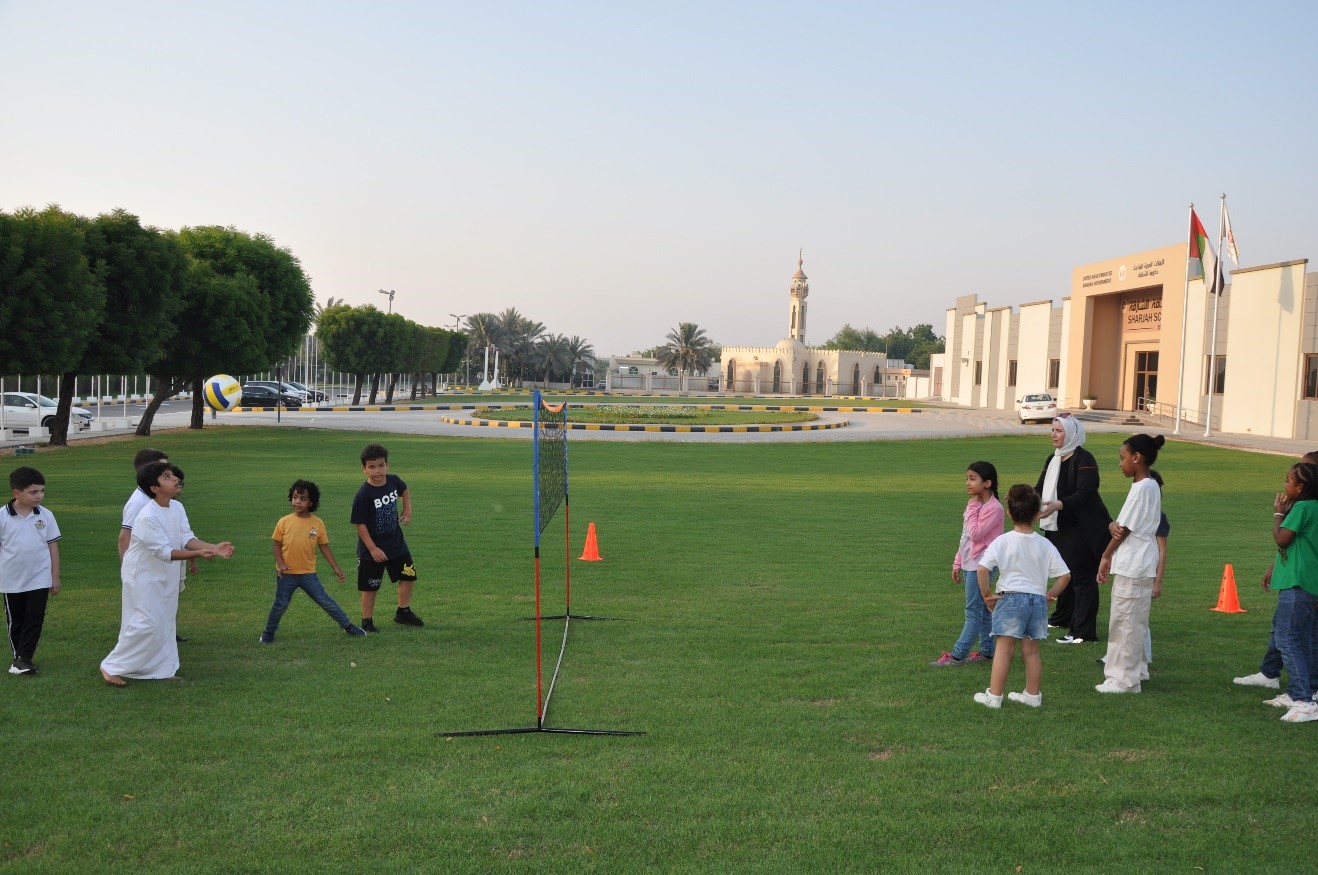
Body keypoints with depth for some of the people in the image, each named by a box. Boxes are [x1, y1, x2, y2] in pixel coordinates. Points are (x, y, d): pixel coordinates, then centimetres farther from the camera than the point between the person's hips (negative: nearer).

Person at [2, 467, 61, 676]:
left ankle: (23, 658, 3)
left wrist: (55, 576, 2)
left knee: (35, 619, -3)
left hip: (39, 579, 0)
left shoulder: (46, 516, -3)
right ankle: (18, 657, 26)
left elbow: (53, 546, 3)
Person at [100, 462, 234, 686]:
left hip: (166, 575, 8)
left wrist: (214, 548, -23)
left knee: (165, 623, 13)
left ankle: (164, 669, 24)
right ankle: (111, 666, 7)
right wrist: (197, 554, -37)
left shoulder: (177, 508, -2)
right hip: (143, 576, -8)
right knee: (146, 624, -8)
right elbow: (164, 552, -28)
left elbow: (186, 538, -8)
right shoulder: (148, 517, -27)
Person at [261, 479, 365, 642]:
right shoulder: (284, 522, -7)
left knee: (325, 601, 2)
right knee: (280, 605, 7)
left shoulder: (317, 523, -4)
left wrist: (336, 568, 3)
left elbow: (324, 546, 3)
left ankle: (347, 626, 14)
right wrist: (280, 563, -14)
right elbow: (277, 545, 0)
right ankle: (268, 634, 25)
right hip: (286, 574, 0)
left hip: (308, 573, 1)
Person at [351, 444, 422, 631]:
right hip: (372, 549, -6)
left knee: (407, 576, 14)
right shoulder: (364, 495, -23)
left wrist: (407, 510, 6)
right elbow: (360, 524, -20)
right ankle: (367, 621, 19)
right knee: (370, 586, 4)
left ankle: (403, 612, 32)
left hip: (396, 542, 6)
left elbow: (404, 491, 19)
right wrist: (373, 549, -21)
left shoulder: (394, 481, -6)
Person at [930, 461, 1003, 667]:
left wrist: (973, 509, -14)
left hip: (980, 566, -9)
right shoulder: (975, 504, 14)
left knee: (974, 611, -6)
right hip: (968, 564, 9)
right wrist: (957, 563, 18)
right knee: (982, 609, 13)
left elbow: (975, 534, -22)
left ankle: (958, 655, -7)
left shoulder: (994, 508, -15)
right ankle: (987, 651, 19)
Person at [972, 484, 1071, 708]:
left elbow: (982, 568, -16)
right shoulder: (1045, 545, 2)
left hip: (1010, 598, -3)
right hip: (1037, 599, 4)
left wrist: (986, 594, -5)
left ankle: (994, 696, 1)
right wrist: (1050, 595, 13)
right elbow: (1065, 575, 2)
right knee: (1031, 650, 14)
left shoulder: (1002, 541, -7)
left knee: (1004, 648, -1)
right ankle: (1033, 694, 22)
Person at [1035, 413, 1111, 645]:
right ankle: (1062, 618, 35)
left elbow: (1085, 493, -22)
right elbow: (1041, 488, 12)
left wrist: (1058, 505, -33)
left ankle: (1083, 632, -2)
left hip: (1083, 530, -8)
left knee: (1082, 578, -5)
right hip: (1059, 528, 8)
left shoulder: (1083, 459, -14)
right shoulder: (1053, 460, 12)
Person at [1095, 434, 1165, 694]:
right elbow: (1121, 525, 15)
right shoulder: (1151, 486, 13)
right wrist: (1114, 526, -4)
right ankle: (1135, 670, 25)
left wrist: (1106, 557, -1)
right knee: (1131, 621, 17)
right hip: (1136, 564, 10)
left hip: (1133, 565, -10)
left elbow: (1124, 529, -12)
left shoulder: (1142, 488, -17)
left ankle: (1125, 679, 2)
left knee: (1125, 621, -4)